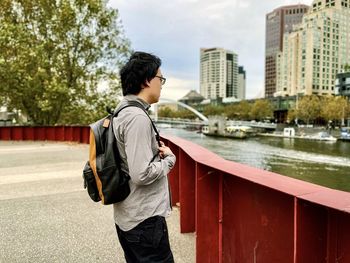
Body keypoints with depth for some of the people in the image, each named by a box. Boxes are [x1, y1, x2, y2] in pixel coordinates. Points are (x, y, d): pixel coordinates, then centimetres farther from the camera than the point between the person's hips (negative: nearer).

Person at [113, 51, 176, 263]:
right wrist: (169, 159, -10)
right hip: (144, 220, -9)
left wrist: (158, 153, 1)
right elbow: (142, 174, -26)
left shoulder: (123, 112, 7)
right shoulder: (137, 117, -22)